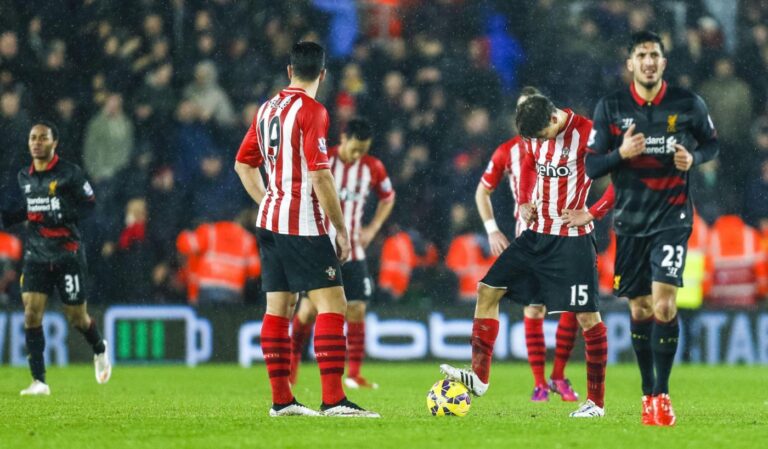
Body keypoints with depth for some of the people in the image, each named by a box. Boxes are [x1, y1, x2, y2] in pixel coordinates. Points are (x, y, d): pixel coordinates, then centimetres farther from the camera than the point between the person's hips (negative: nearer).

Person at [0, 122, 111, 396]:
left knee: (76, 317, 5)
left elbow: (91, 206, -7)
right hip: (36, 255, 4)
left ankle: (100, 349, 40)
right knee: (31, 313, -12)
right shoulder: (24, 177, 9)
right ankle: (39, 382, -9)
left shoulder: (70, 173, -8)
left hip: (68, 254, -4)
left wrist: (60, 216, -20)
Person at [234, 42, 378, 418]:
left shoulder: (268, 109, 12)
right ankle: (333, 399, -18)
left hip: (270, 219, 8)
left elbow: (243, 164, 20)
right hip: (302, 224, -8)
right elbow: (320, 176, -17)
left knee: (278, 307, 9)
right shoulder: (311, 111, -12)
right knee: (332, 303, -9)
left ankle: (281, 399, 9)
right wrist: (341, 229, -12)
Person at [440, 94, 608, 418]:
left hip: (572, 240, -7)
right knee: (487, 290, 2)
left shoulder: (586, 133, -18)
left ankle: (596, 402, 4)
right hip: (537, 234, 7)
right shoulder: (535, 137, 3)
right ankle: (479, 376, 4)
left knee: (587, 317, -4)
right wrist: (524, 202, 10)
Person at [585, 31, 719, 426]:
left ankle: (662, 394, -5)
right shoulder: (610, 108, -2)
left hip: (672, 216, -2)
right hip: (630, 220, 2)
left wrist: (694, 157, -10)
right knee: (640, 309, 7)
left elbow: (711, 144, 12)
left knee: (663, 303, -16)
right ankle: (648, 394, 21)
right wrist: (621, 153, -21)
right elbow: (591, 167, -1)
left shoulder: (688, 104, -4)